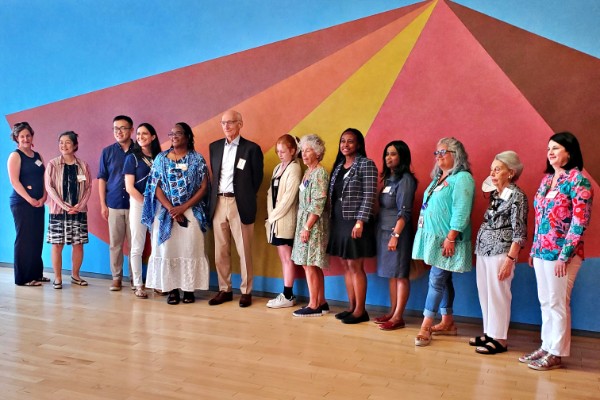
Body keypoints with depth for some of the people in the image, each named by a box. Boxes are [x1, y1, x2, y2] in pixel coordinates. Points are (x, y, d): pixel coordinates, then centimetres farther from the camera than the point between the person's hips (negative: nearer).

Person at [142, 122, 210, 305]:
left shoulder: (197, 159, 3)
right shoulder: (161, 158, 8)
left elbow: (204, 188, -3)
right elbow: (156, 186, 2)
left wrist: (183, 207, -12)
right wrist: (171, 208, -11)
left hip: (190, 212, -1)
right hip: (165, 212, 2)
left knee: (190, 250, -1)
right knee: (167, 249, 0)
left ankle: (189, 289, 7)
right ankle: (172, 289, 9)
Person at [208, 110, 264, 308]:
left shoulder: (252, 148, -2)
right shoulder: (214, 147, 12)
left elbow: (257, 178, 2)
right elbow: (214, 174, 17)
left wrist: (246, 199, 3)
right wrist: (214, 197, 9)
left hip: (239, 205, -4)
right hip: (218, 203, 5)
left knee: (244, 251, 1)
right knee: (220, 251, 9)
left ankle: (246, 291, 11)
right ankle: (224, 290, 19)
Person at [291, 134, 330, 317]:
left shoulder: (319, 173, -12)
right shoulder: (308, 172, 15)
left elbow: (318, 203, -18)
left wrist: (307, 227, -19)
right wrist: (303, 226, 10)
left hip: (313, 224, -9)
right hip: (304, 222, 9)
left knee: (309, 264, -6)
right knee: (313, 265, 11)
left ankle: (314, 305, 2)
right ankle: (321, 302, 19)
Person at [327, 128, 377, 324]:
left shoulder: (366, 164, -7)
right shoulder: (338, 166, 14)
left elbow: (369, 196, -13)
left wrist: (360, 221, -19)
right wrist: (333, 221, 12)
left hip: (355, 222, -7)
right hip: (339, 222, 7)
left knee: (355, 266, -3)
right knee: (346, 266, 10)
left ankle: (360, 310, 7)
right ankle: (352, 307, 19)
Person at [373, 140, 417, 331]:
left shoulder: (405, 179, -10)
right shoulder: (388, 178, 14)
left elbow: (404, 212, -15)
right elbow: (384, 207, 13)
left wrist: (395, 235, -20)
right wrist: (385, 233, 8)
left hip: (397, 232, -8)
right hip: (384, 231, 8)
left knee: (400, 274, -3)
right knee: (391, 274, 11)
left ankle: (398, 317, 1)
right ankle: (393, 312, 18)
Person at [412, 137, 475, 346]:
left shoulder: (462, 178, -12)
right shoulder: (439, 177, 17)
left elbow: (461, 212, -20)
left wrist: (451, 237, -23)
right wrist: (424, 233, 20)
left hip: (446, 240, -9)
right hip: (433, 237, 9)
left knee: (437, 279, -7)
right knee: (443, 280, 13)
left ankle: (425, 327, -3)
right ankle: (447, 322, 22)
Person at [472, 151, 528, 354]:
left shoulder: (517, 196, -8)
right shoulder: (493, 194, 13)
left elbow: (519, 232, -11)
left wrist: (510, 259, -16)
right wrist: (480, 248, 10)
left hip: (500, 251, -7)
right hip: (483, 250, 7)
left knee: (497, 295, -1)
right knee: (484, 293, 11)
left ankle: (500, 339, 9)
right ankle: (489, 333, 23)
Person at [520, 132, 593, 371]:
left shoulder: (578, 180, -11)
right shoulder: (547, 179, 12)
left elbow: (580, 221, -15)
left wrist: (565, 254, -18)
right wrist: (534, 249, 15)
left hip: (561, 254, -7)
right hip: (542, 252, 7)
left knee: (558, 304, 2)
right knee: (545, 302, 14)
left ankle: (556, 353, 14)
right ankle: (546, 346, 25)